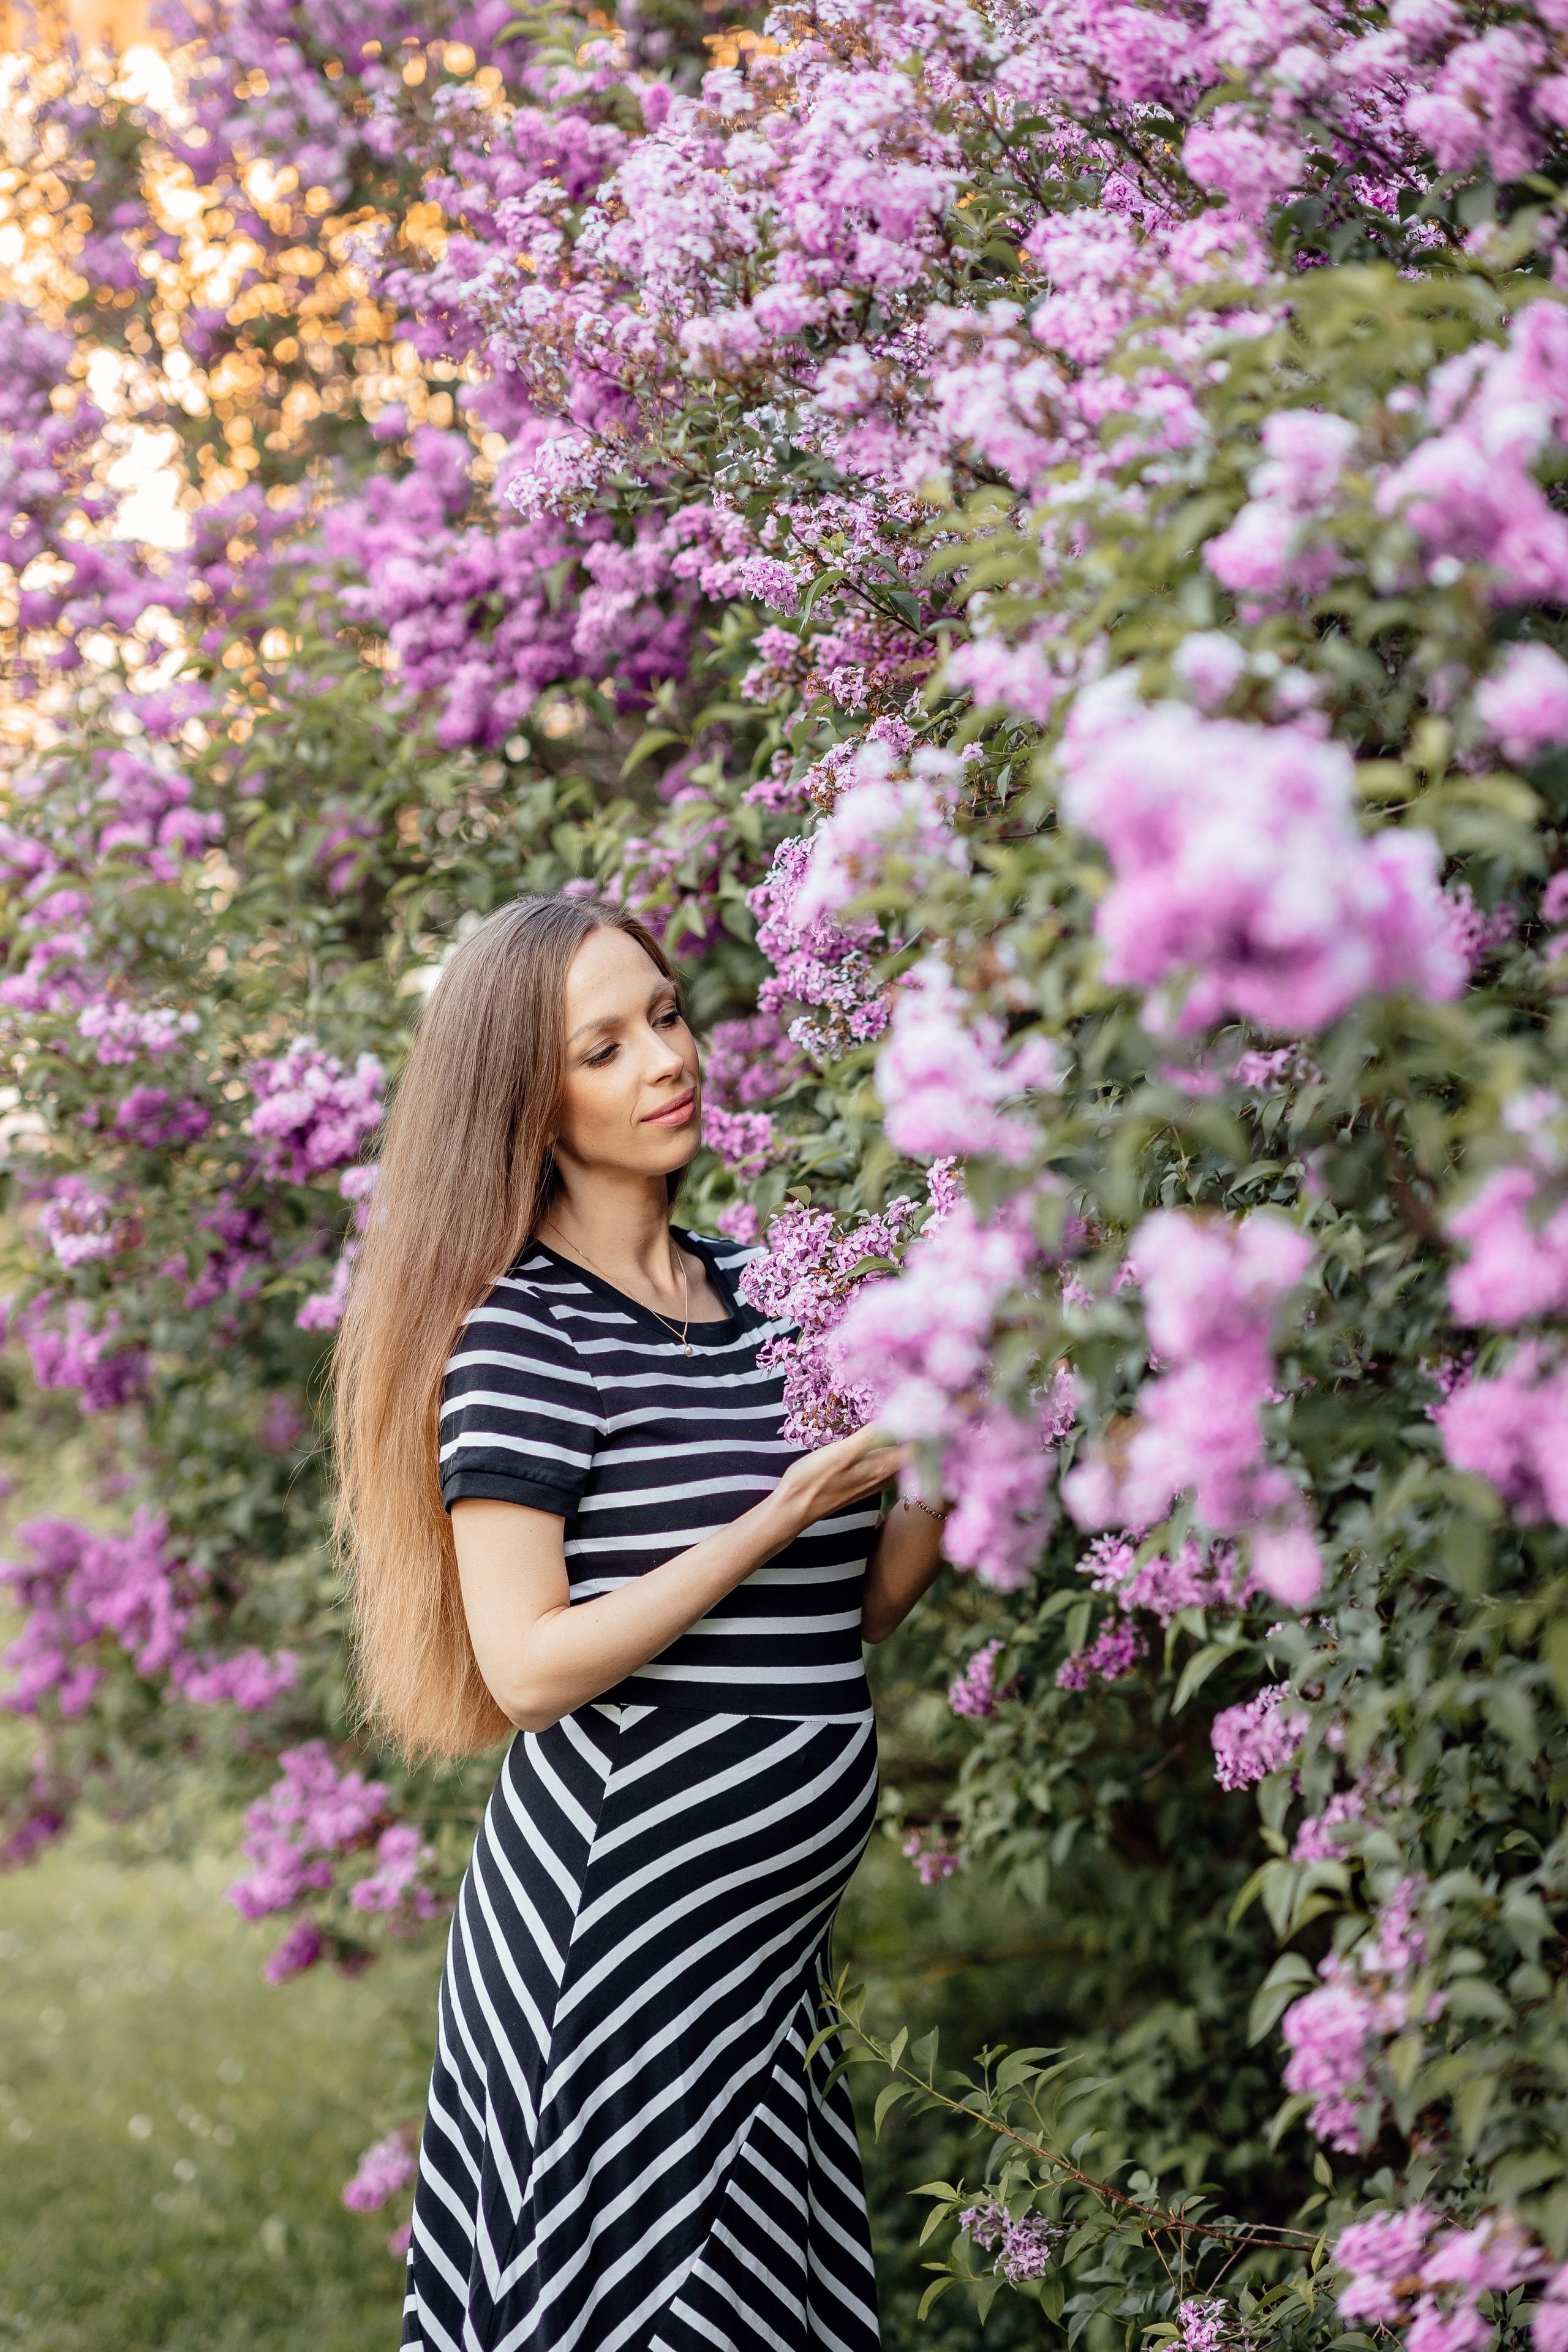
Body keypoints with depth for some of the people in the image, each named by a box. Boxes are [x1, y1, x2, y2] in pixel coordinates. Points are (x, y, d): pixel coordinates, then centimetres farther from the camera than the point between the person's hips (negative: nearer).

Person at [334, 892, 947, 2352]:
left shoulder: (752, 1291, 10)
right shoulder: (523, 1331, -11)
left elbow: (860, 1606, 12)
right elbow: (526, 1666, -18)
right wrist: (780, 1515, -20)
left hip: (777, 1907, 7)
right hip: (613, 1907, -7)